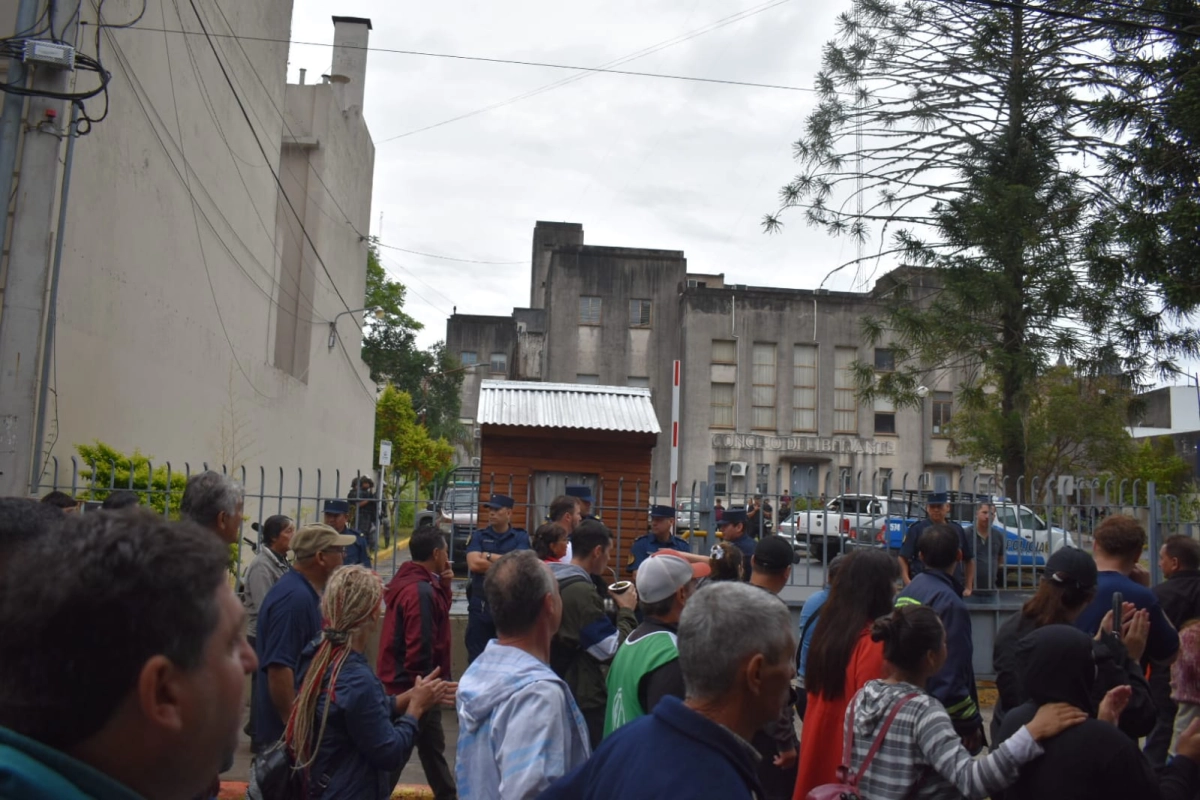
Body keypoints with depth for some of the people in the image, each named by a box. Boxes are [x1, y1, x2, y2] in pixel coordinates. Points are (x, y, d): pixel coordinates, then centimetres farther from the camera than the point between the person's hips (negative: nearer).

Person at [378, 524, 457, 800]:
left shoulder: (411, 582, 8)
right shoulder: (420, 591, -24)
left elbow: (437, 615, 16)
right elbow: (419, 647, -26)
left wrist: (443, 586, 2)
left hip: (402, 681, 10)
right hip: (413, 685, -10)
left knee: (433, 748, 21)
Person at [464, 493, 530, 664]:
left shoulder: (521, 537, 4)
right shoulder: (478, 536, 6)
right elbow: (473, 564, -10)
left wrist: (488, 556, -7)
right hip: (481, 604, 1)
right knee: (477, 656, 7)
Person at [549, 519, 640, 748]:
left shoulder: (554, 582, 5)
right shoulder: (581, 591, -23)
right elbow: (614, 650, -21)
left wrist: (615, 609, 8)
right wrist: (626, 610, -8)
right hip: (583, 699, -9)